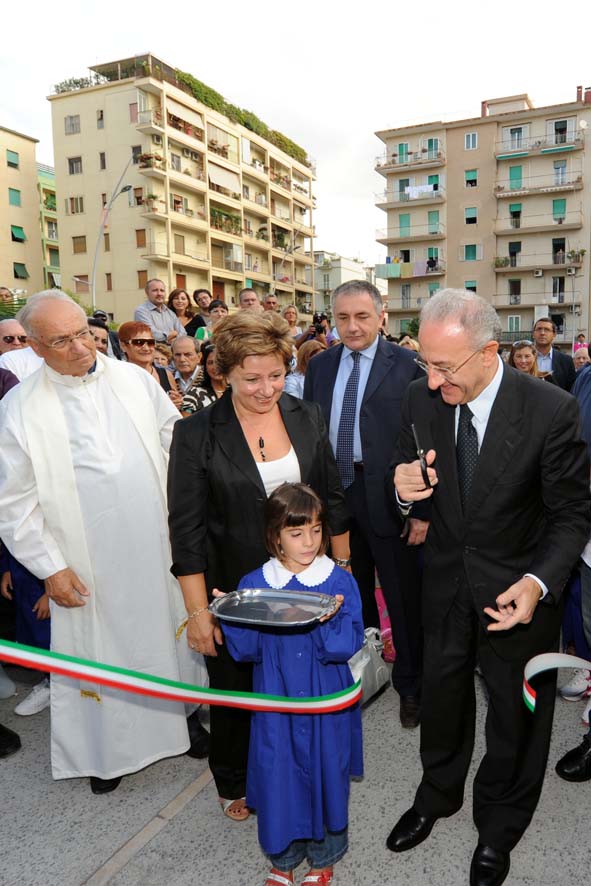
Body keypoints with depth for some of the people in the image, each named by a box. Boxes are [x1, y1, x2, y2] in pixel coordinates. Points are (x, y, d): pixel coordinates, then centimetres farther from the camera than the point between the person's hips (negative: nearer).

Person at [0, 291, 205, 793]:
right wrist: (49, 567, -8)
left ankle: (182, 715, 44)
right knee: (100, 648, 13)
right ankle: (108, 748, 38)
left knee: (169, 633, 18)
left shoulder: (134, 379, -1)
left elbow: (176, 442, 8)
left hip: (158, 545, 3)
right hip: (91, 564, -2)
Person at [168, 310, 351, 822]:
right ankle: (235, 783, 46)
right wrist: (198, 611, -11)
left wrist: (342, 568, 6)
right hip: (233, 595, -2)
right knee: (237, 692, 18)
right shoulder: (196, 434, -13)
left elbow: (333, 500, 6)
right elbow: (187, 530, -11)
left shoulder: (307, 418, -3)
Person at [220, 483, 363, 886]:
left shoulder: (339, 581, -9)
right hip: (276, 703, 1)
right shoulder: (254, 584, -5)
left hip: (326, 703, -1)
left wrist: (329, 621, -33)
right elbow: (245, 649, -6)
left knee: (325, 774, 13)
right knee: (278, 776, 12)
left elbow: (350, 645, -15)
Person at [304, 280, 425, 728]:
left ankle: (409, 684, 31)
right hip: (333, 495, 5)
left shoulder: (407, 365, -9)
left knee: (403, 598, 11)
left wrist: (423, 509, -12)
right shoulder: (320, 365, 7)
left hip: (388, 499, -4)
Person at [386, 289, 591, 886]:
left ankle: (499, 825, 48)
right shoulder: (421, 399, -11)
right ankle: (438, 794, 54)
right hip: (446, 581, 3)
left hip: (518, 589, -3)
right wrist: (404, 489, -22)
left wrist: (537, 583, -30)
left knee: (515, 713, 19)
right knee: (441, 695, 23)